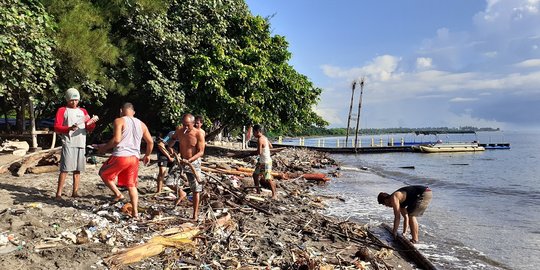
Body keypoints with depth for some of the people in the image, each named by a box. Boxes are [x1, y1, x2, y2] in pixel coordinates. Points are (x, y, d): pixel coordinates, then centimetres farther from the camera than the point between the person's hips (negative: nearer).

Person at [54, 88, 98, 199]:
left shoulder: (83, 111, 20)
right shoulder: (62, 110, 7)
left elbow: (89, 129, 16)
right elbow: (57, 127, -2)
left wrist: (93, 122, -6)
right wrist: (69, 128, -20)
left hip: (81, 144, 4)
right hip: (68, 144, -4)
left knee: (78, 170, 6)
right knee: (65, 169, -8)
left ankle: (75, 192, 12)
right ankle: (59, 193, -4)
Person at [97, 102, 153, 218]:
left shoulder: (119, 121, -1)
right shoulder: (141, 124, 15)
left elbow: (116, 139, -15)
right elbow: (150, 142, 14)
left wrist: (105, 147, 0)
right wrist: (147, 155, 28)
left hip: (120, 156, -5)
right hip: (134, 158, 5)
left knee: (103, 173, 20)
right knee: (131, 185, 14)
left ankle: (118, 194, 7)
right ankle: (135, 211, 8)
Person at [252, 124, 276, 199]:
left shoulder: (260, 140, -21)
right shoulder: (264, 138, 7)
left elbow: (259, 152, -24)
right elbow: (270, 146, 20)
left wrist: (256, 150, -4)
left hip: (266, 162, -10)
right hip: (261, 161, 10)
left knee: (268, 179, -5)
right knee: (255, 175, 17)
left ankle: (274, 194, 4)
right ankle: (258, 191, 27)